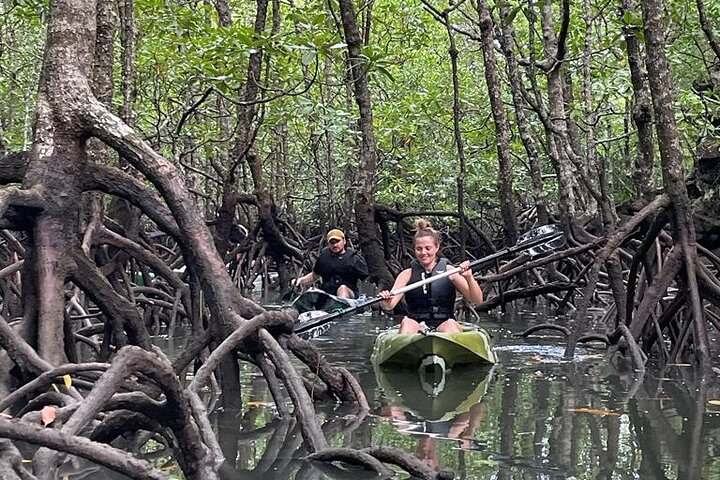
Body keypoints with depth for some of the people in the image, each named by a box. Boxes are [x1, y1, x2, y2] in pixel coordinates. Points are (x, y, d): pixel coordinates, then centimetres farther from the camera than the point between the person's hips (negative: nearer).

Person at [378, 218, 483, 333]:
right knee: (406, 322, -31)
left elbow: (478, 300, 0)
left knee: (451, 324, -33)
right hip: (417, 327, 0)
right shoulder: (407, 274, 9)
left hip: (443, 325, 0)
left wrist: (469, 278, -18)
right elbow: (390, 305, -4)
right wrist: (385, 302, -28)